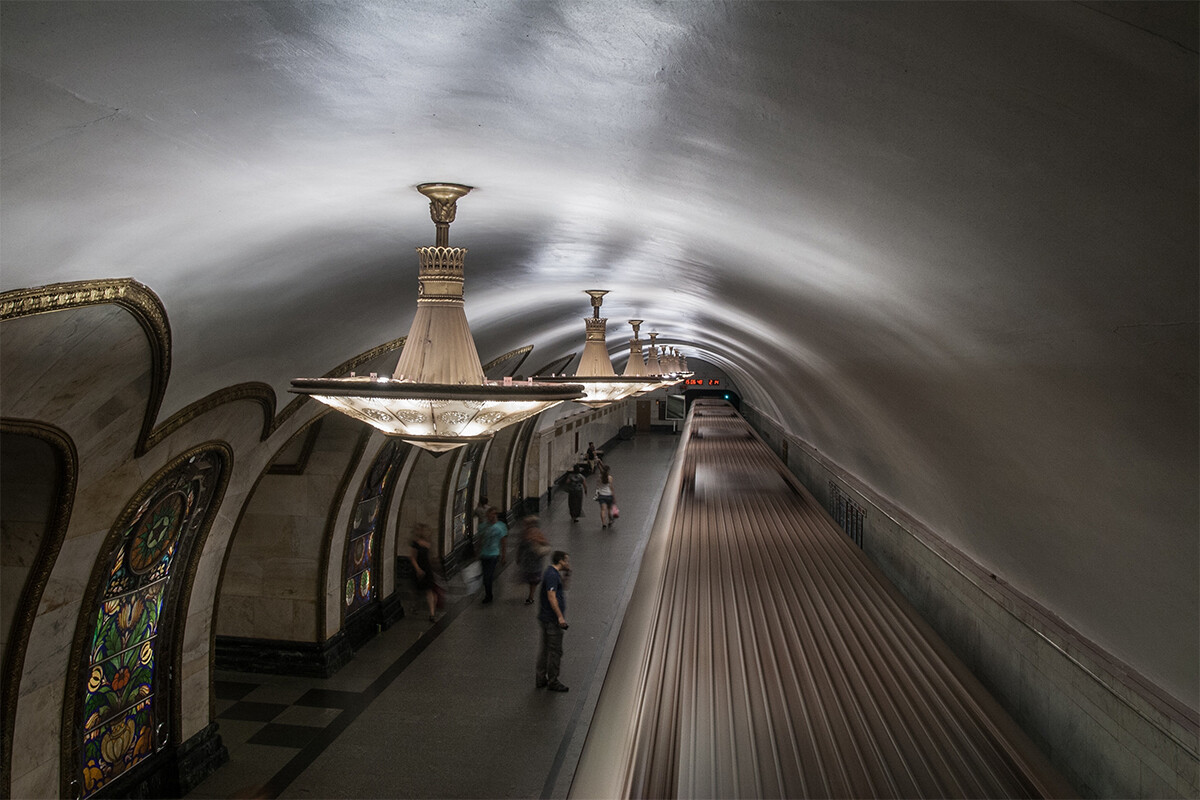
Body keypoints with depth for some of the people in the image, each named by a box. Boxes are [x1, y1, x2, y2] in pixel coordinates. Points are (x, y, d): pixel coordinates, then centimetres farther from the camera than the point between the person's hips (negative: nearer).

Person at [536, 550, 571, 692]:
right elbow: (551, 597, -24)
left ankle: (540, 679, 23)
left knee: (545, 649, 16)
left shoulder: (551, 573, 13)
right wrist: (560, 617, -24)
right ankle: (553, 682, 8)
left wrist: (566, 574, 12)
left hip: (545, 618, 10)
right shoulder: (552, 575, -19)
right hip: (552, 620, -10)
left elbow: (562, 588, 25)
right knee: (555, 650, -1)